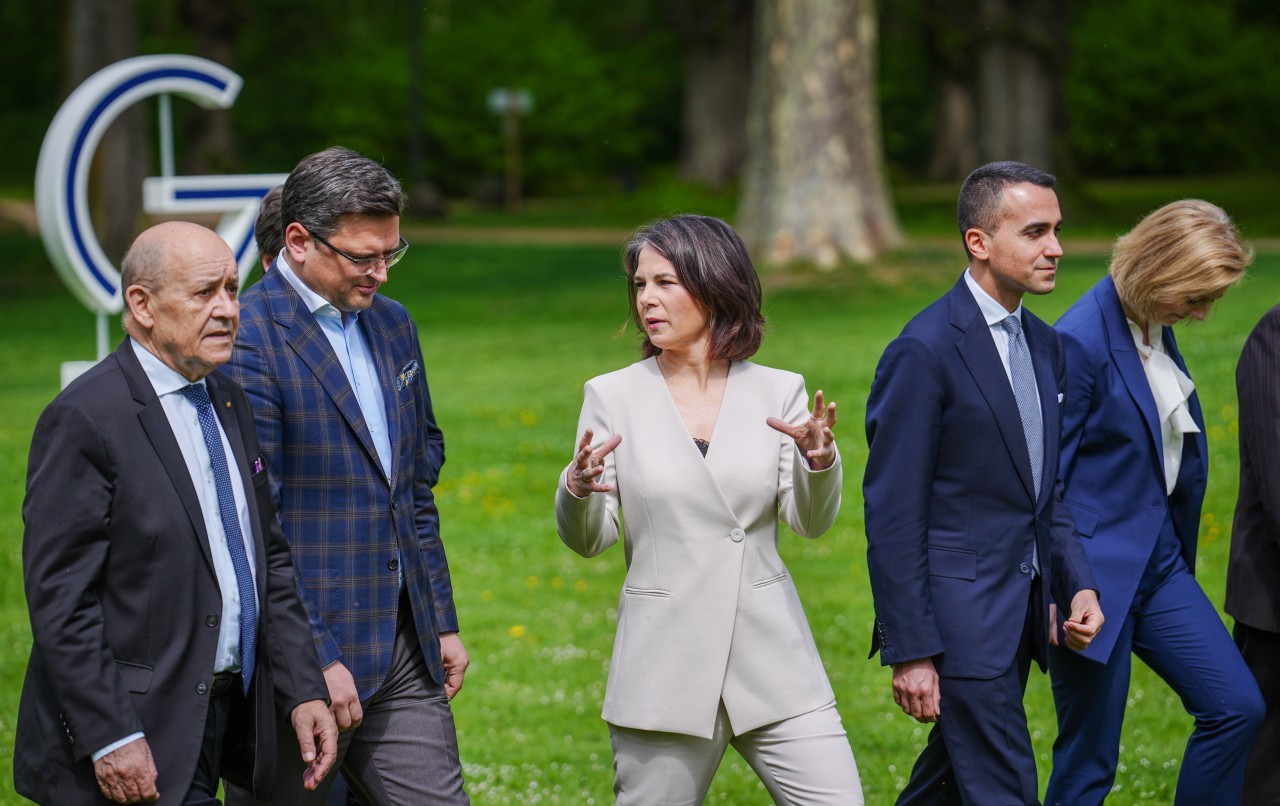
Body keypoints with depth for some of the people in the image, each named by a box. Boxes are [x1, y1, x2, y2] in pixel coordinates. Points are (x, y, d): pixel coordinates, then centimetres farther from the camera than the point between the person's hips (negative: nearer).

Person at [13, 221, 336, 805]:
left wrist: (303, 690, 9)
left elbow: (270, 559, 19)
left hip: (225, 712, 8)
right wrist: (110, 740, -20)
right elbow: (59, 598, -16)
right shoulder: (85, 420, -13)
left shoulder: (228, 403, 13)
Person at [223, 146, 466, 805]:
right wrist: (317, 658, -19)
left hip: (404, 650, 7)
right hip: (304, 648, -7)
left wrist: (441, 621, 17)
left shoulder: (391, 324, 12)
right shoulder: (246, 340, -14)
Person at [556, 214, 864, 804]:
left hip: (772, 656, 1)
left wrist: (820, 461, -17)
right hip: (666, 665, -1)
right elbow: (587, 540, 2)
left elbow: (810, 522, 3)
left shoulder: (778, 393, 5)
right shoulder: (613, 396, 3)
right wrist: (579, 487, -19)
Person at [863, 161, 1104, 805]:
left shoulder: (1043, 344, 12)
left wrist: (1078, 583, 5)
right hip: (959, 617, -8)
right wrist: (909, 651, -16)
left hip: (1020, 611, 8)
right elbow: (893, 515, -14)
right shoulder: (925, 351, -15)